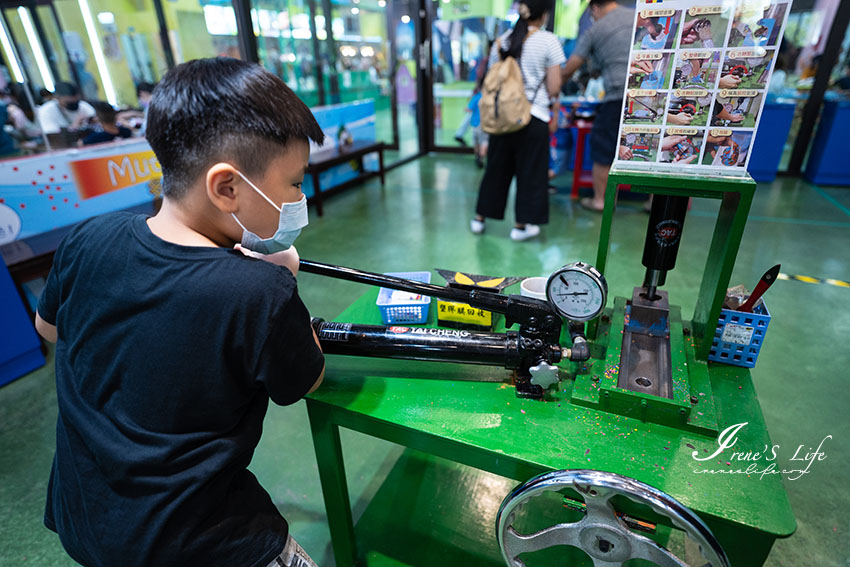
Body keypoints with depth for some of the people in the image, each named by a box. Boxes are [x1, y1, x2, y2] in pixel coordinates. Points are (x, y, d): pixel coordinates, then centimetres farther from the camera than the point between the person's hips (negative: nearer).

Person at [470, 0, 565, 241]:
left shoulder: (501, 41, 9)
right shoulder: (548, 40, -3)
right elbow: (554, 86, -6)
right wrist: (555, 111, 10)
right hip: (534, 115, -4)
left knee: (497, 167, 14)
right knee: (530, 170, 5)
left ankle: (480, 217, 21)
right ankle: (521, 226, 12)